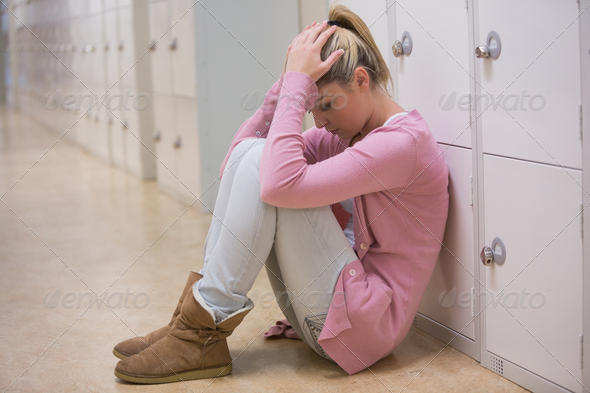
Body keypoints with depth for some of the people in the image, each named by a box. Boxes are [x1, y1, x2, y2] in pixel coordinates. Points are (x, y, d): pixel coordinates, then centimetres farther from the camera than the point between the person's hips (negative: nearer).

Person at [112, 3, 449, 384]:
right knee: (250, 153, -5)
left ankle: (203, 334, -16)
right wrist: (289, 82, -4)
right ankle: (198, 319, -7)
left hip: (365, 322, -9)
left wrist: (297, 82, -22)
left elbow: (283, 184, -29)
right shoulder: (344, 135, 11)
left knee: (268, 172, -22)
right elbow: (236, 161, 3)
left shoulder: (404, 140, -16)